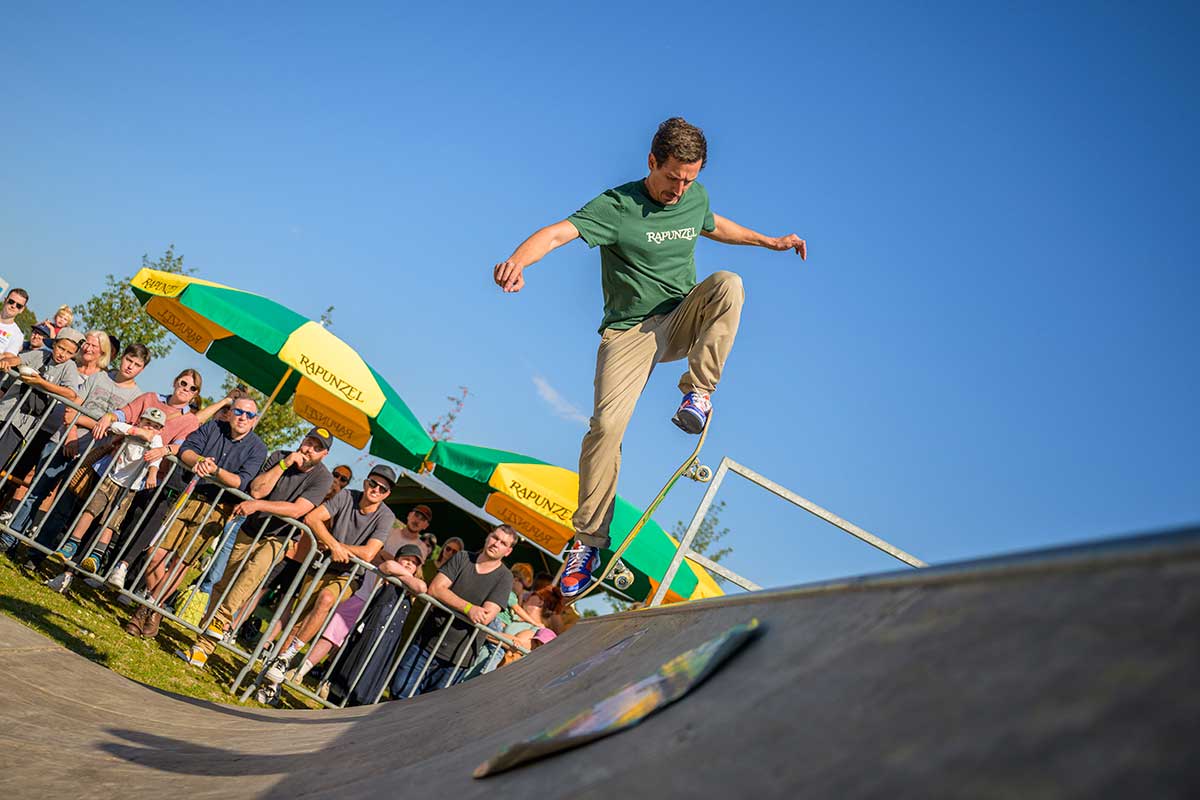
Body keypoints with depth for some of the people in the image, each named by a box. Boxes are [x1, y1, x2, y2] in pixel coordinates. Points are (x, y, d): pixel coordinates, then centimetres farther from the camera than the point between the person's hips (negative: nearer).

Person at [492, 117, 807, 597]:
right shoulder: (616, 207, -15)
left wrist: (771, 242, 27)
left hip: (681, 321, 4)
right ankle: (589, 540, -6)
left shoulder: (696, 197, 4)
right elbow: (558, 233, -31)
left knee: (728, 285, -27)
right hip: (630, 331, -4)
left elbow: (713, 226, 28)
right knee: (607, 423, -20)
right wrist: (517, 261, -50)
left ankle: (697, 392, -16)